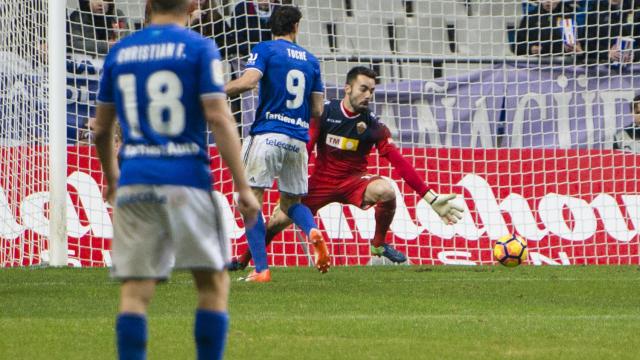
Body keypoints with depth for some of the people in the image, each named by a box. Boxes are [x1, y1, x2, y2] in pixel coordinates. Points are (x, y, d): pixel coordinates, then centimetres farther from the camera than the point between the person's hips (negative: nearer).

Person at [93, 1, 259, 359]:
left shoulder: (120, 52, 11)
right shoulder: (200, 48, -2)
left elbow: (101, 128, 18)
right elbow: (219, 118, -10)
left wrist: (111, 177, 36)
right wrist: (243, 187, -8)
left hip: (133, 183, 4)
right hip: (185, 180, -3)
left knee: (135, 290, 3)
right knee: (214, 282, 7)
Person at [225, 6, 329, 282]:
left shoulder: (265, 49, 0)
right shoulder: (310, 59, 15)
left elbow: (248, 81, -18)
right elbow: (317, 109, 14)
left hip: (267, 133, -5)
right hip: (298, 141, 5)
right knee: (291, 203, 19)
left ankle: (261, 269, -10)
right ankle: (313, 231, -15)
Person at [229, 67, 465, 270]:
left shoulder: (374, 125, -12)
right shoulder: (324, 113, -12)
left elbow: (399, 163, -16)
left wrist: (431, 198, -23)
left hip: (354, 181, -1)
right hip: (321, 181, 1)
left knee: (386, 190, -31)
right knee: (279, 219, -6)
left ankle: (379, 244, -6)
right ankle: (243, 260, 21)